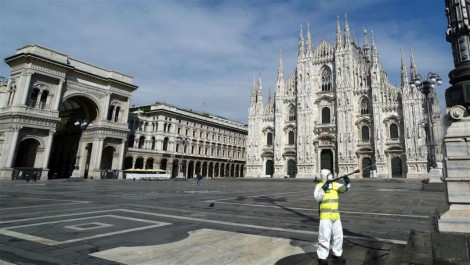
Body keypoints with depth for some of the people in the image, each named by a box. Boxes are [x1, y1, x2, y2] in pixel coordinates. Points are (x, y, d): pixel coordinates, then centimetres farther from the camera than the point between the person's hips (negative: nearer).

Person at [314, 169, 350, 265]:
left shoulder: (335, 184, 8)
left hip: (336, 215, 5)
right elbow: (317, 198, -17)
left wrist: (347, 183, -23)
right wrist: (323, 189, -28)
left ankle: (336, 255, 33)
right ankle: (322, 257, 10)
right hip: (325, 216, -5)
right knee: (324, 237, -3)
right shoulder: (319, 186, -6)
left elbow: (343, 188, -5)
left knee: (338, 236, 15)